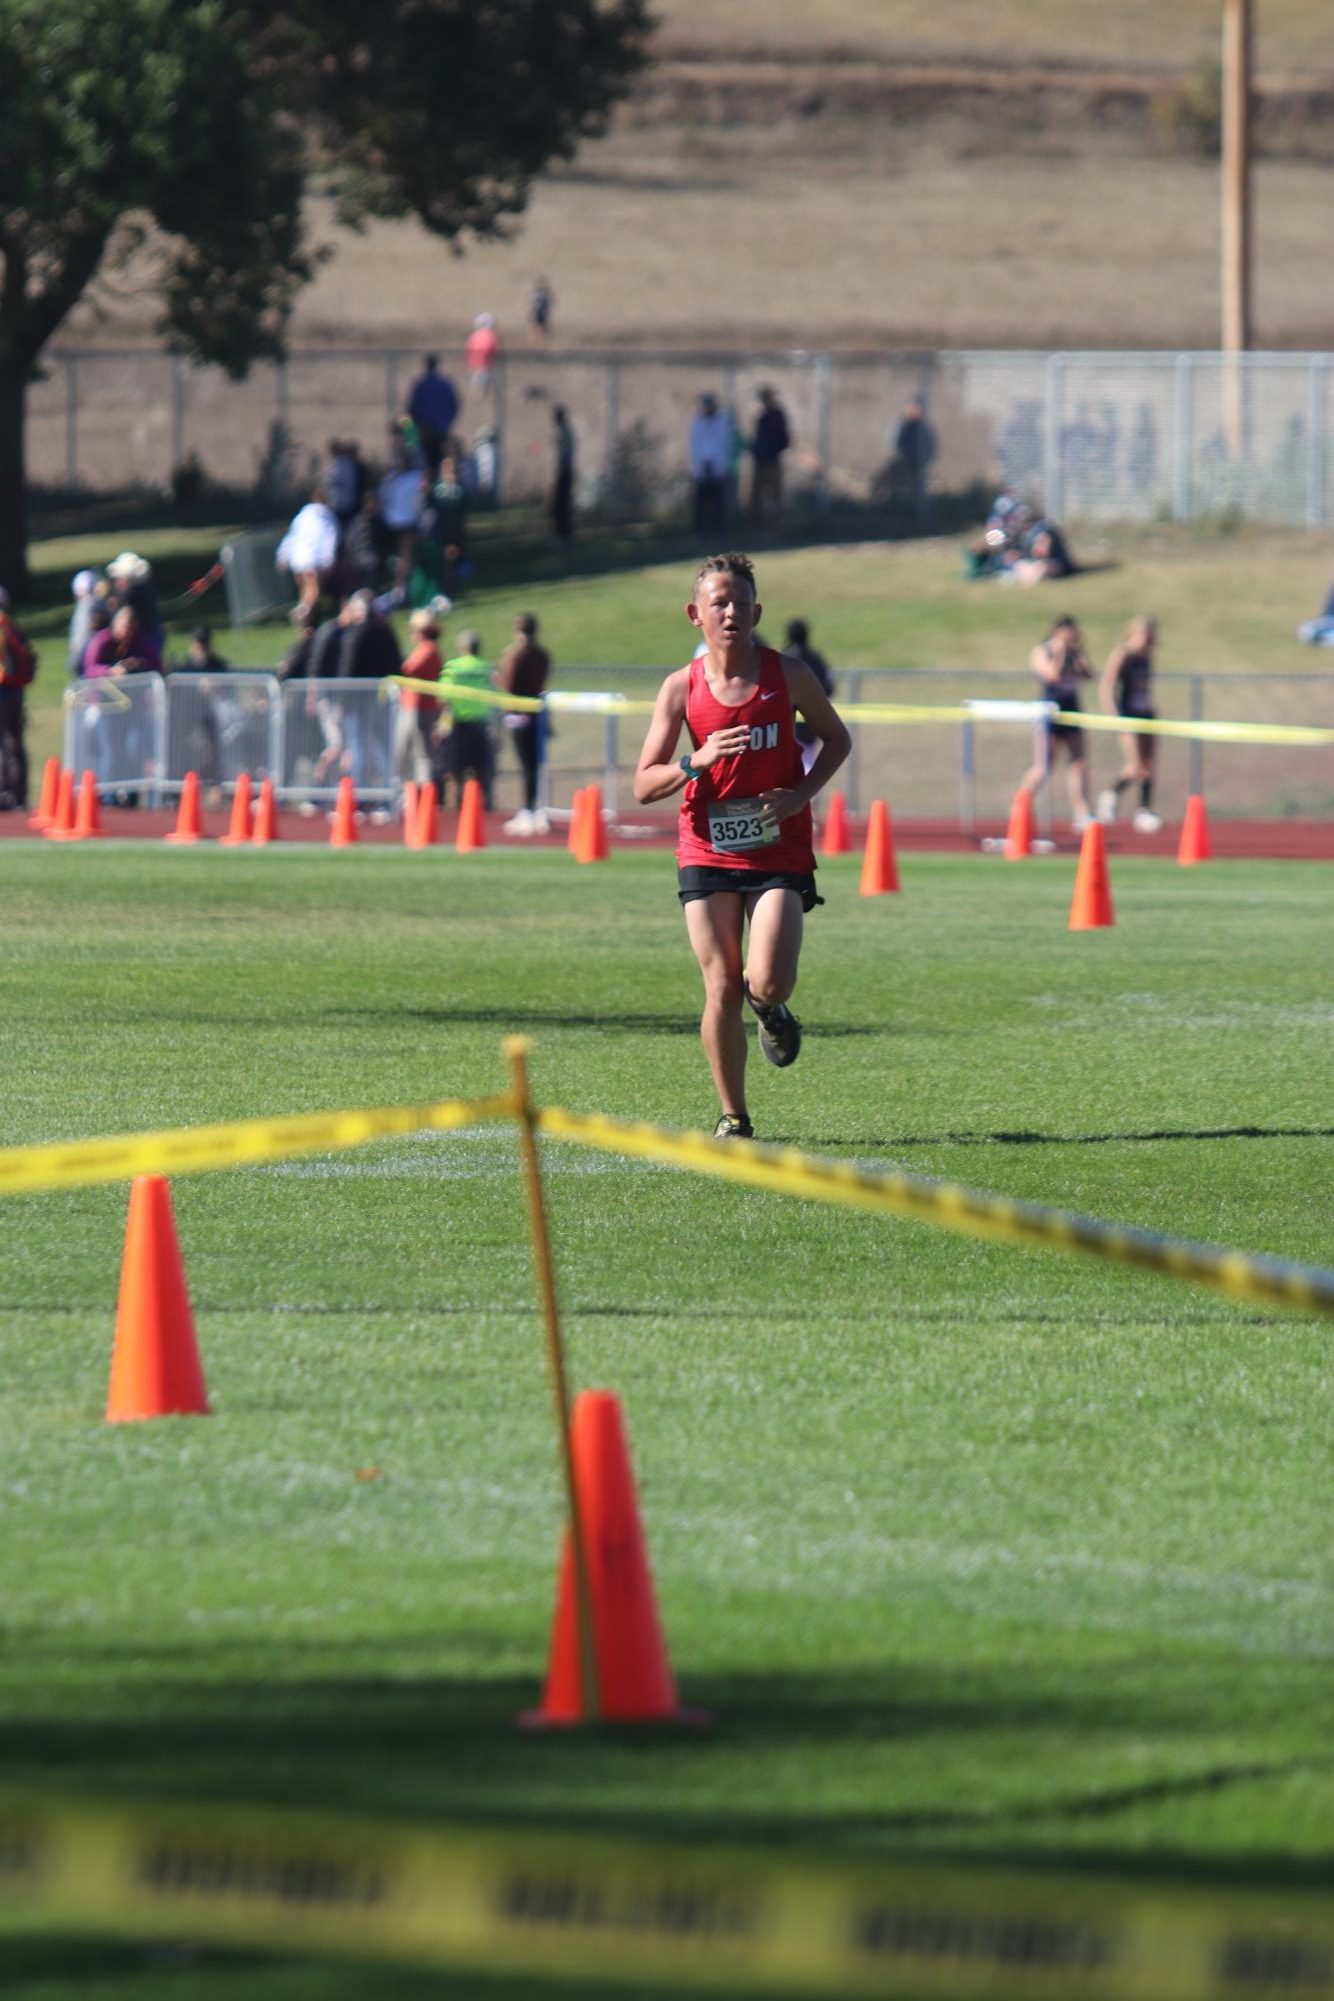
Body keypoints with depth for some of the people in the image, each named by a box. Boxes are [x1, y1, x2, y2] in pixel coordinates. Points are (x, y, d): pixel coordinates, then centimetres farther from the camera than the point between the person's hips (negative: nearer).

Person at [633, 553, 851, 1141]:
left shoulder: (789, 675, -1)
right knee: (721, 989, -4)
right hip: (707, 852, 1)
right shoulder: (681, 688, -1)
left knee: (767, 982, -17)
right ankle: (733, 1116, 11)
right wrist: (698, 761, -20)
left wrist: (802, 794, -4)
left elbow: (837, 740, 14)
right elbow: (644, 786, -1)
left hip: (779, 852, -1)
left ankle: (772, 1013, 22)